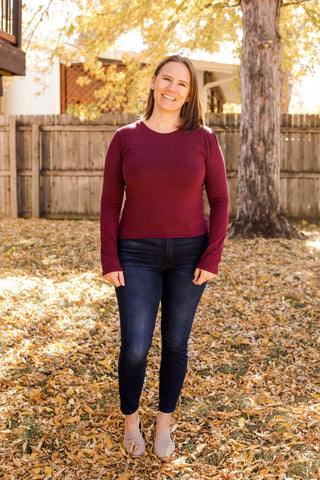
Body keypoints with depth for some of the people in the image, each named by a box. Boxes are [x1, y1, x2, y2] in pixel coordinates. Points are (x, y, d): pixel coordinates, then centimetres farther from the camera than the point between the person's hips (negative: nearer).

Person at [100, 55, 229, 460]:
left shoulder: (203, 138, -3)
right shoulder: (125, 138, -2)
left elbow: (218, 200, -1)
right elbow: (110, 202, -1)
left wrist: (212, 258, -8)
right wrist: (109, 260, -7)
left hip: (189, 254, 1)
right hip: (138, 255, 0)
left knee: (175, 344, 10)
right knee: (135, 348, -4)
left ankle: (164, 425, 30)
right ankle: (130, 419, 25)